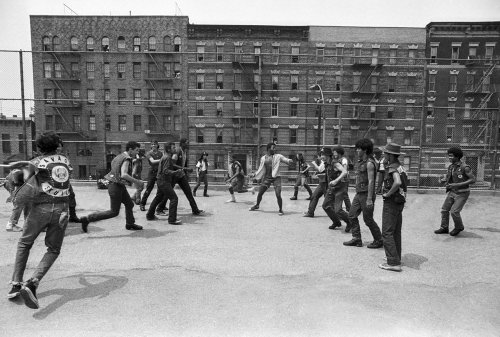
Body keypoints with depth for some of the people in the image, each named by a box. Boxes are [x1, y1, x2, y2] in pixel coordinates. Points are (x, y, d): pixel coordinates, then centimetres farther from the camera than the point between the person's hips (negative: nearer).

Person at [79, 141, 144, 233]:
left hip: (120, 186, 10)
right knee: (114, 212, 0)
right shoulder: (126, 159, -21)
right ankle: (87, 219, 4)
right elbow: (124, 175, -35)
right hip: (116, 187, -10)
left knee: (129, 204, 21)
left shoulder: (120, 156, 8)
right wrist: (137, 181, -27)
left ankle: (130, 224, 36)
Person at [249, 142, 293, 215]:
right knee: (260, 193, 8)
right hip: (266, 178, 3)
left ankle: (280, 210, 6)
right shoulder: (263, 158, 8)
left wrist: (289, 160, -31)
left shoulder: (278, 156, 0)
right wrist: (255, 174, 14)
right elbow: (261, 169, 19)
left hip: (276, 177, -3)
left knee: (278, 195, -13)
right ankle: (257, 205, 35)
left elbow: (285, 159, -10)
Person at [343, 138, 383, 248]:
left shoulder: (369, 163, -16)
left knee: (368, 219, 0)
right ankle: (357, 239, 14)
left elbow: (371, 182, -21)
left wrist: (369, 199, -24)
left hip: (366, 194, -9)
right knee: (352, 215, 7)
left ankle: (379, 240, 16)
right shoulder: (361, 162, 12)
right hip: (359, 194, 9)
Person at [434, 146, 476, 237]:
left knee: (454, 211, -11)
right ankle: (444, 228, 19)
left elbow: (473, 179, -21)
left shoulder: (465, 167, -18)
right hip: (452, 192, 7)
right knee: (444, 209, 5)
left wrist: (457, 185, -27)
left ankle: (459, 227, 16)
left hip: (462, 193, -7)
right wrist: (443, 180, -9)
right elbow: (447, 177, 17)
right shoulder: (451, 167, 4)